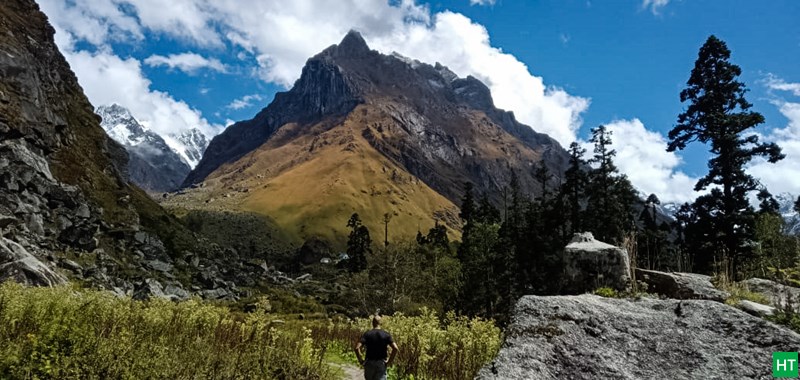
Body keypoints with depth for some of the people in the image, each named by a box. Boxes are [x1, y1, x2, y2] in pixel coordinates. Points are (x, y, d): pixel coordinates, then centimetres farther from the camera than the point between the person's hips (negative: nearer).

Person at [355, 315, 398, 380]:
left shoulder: (367, 334, -5)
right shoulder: (386, 334, -3)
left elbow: (357, 348, -16)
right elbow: (395, 348, -14)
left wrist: (360, 360, -4)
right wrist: (390, 361, -4)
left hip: (369, 363, 1)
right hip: (381, 364, 0)